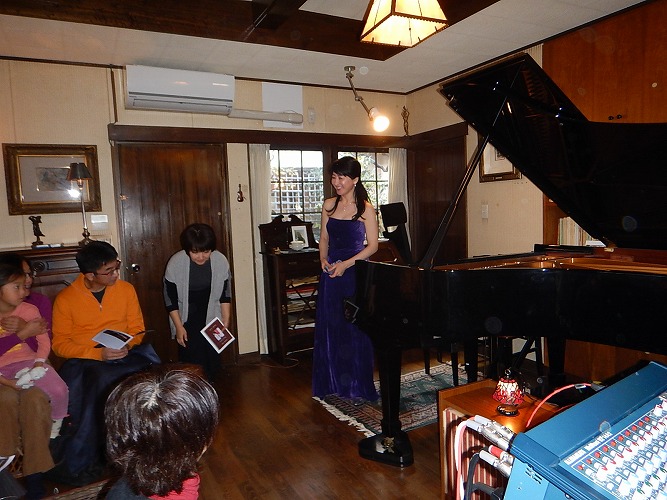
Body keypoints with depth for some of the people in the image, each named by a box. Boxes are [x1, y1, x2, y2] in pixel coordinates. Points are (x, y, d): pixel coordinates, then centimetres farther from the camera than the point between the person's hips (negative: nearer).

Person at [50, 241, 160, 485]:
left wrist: (127, 347, -12)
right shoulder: (65, 298, -2)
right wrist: (97, 353, -17)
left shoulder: (126, 289, 5)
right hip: (83, 359, -2)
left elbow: (137, 329, 10)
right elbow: (60, 343, -2)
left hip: (123, 355, 2)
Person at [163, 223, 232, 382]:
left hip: (211, 318, 2)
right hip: (186, 321, -2)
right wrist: (179, 327, -11)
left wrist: (226, 322, -5)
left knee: (212, 361, 7)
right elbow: (170, 299, -10)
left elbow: (225, 295, -4)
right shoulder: (175, 263, -20)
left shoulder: (221, 261, -16)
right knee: (191, 363, -7)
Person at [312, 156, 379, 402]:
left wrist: (346, 264, -17)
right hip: (331, 272, 5)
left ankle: (358, 386, 19)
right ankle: (333, 382, 27)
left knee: (355, 330, 2)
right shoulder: (329, 205, 8)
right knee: (329, 328, 11)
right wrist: (323, 259, -5)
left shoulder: (365, 208, -7)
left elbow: (372, 245, -8)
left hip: (355, 273, -5)